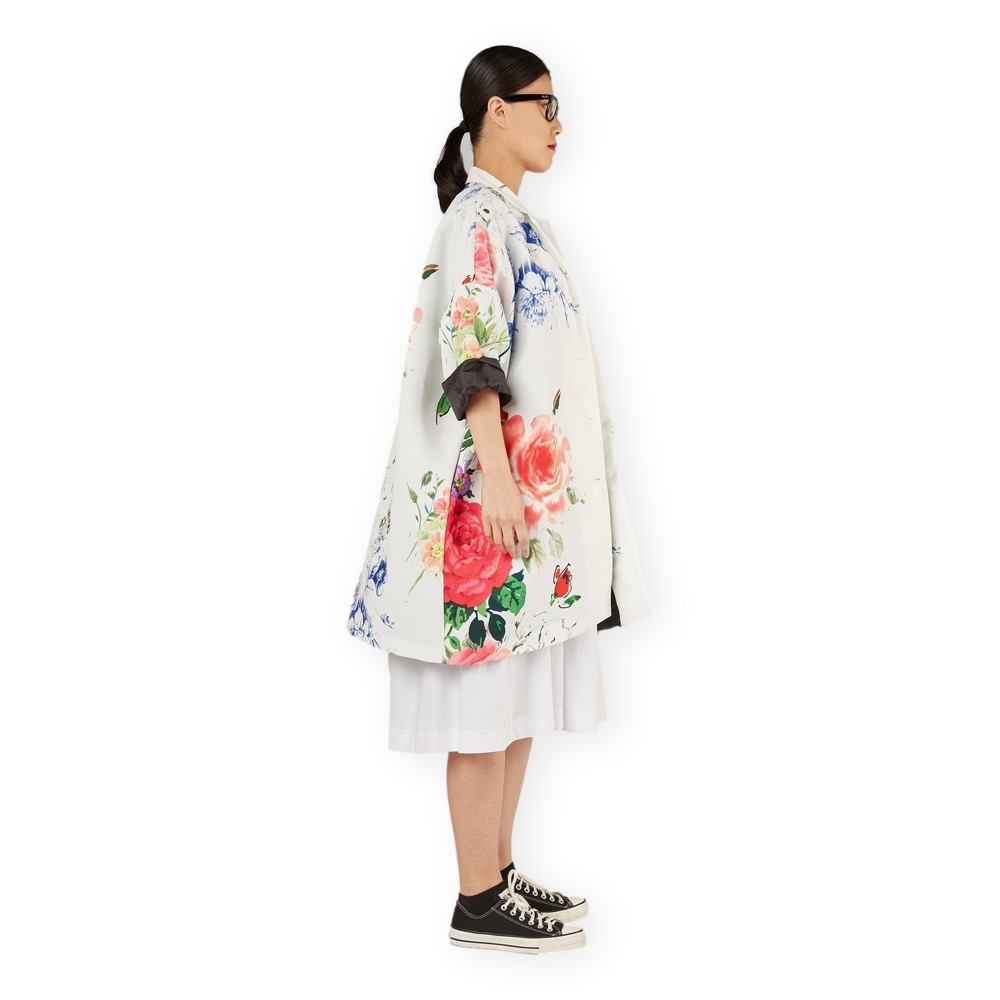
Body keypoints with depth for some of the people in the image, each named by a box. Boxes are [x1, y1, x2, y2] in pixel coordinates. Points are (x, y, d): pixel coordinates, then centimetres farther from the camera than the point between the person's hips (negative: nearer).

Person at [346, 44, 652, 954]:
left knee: (521, 690, 12)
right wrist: (497, 476, -26)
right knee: (488, 694, -5)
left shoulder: (513, 218, 19)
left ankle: (500, 876, 20)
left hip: (535, 489, 10)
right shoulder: (479, 215, -10)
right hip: (497, 491, -10)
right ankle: (478, 903, 3)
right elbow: (469, 354, -20)